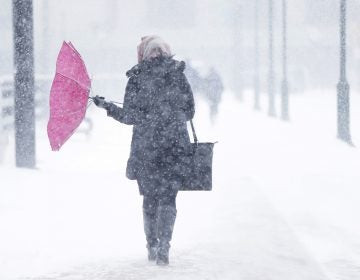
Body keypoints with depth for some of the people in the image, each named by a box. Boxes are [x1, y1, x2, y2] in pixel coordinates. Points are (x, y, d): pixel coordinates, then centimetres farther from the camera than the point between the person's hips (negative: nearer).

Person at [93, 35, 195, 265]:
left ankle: (152, 246, 22)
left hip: (145, 147, -1)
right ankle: (164, 245, -11)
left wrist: (108, 107, 7)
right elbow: (190, 112, 7)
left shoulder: (137, 78, -5)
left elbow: (130, 116, -8)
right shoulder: (178, 75, 1)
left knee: (150, 197, 14)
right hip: (176, 145, 1)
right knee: (168, 197, 4)